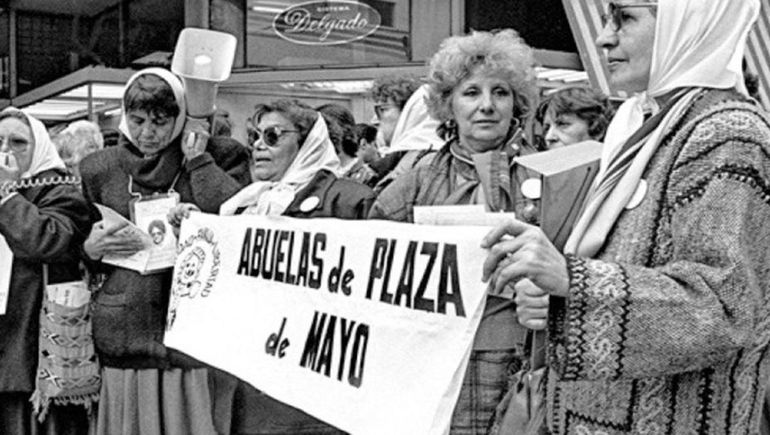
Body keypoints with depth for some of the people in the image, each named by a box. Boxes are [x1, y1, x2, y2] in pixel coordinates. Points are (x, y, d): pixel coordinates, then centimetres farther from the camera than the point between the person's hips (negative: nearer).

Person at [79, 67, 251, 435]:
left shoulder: (218, 157, 2)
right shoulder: (99, 169, 10)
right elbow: (68, 250, 19)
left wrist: (199, 160, -10)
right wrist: (91, 250, -4)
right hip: (124, 334, 3)